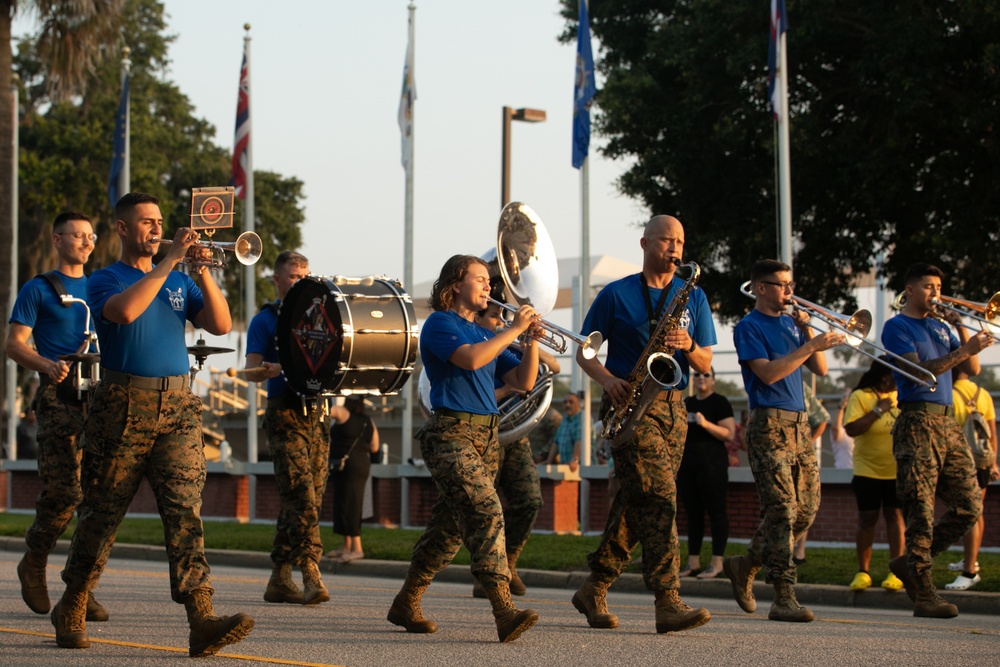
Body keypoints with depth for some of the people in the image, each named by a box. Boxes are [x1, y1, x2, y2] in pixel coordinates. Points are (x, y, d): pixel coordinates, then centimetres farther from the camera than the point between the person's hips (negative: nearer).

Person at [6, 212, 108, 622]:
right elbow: (14, 344, 0)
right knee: (63, 491, -12)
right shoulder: (37, 290, 7)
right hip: (59, 399, -4)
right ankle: (34, 564, 11)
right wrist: (47, 366, -19)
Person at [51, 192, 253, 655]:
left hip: (177, 408, 3)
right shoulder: (104, 281, 2)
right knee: (101, 514, 5)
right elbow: (124, 310, -22)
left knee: (185, 510, -9)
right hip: (123, 408, -3)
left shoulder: (178, 282, 17)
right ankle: (71, 612, 22)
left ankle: (202, 621, -19)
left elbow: (220, 325, 6)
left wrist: (202, 271, -5)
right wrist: (169, 260, -17)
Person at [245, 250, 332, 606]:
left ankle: (279, 580, 10)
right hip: (285, 414, -6)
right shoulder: (266, 320, 5)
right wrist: (278, 368, -26)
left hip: (316, 414, 6)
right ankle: (311, 576, -23)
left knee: (309, 500, 4)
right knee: (301, 497, -17)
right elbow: (252, 370, -6)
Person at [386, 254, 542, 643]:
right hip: (451, 434, -8)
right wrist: (513, 330, -13)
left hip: (486, 436, 8)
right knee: (486, 512, -22)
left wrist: (532, 340, 3)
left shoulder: (483, 333, 22)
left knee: (449, 527, 11)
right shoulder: (440, 324, -2)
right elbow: (471, 359, -21)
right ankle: (504, 611, -32)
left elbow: (523, 382, 16)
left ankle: (405, 605, 22)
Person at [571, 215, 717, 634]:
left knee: (635, 502, 6)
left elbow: (705, 366, 10)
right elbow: (584, 352, 6)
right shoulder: (616, 295, 3)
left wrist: (689, 347, -12)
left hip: (672, 407, 5)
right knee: (658, 494, -18)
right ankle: (667, 602, -24)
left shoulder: (693, 297, 13)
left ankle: (594, 591, 18)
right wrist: (607, 379, -13)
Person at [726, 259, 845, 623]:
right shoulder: (749, 327, -3)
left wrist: (807, 330, 2)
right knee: (782, 509, -14)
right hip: (769, 425, -7)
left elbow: (820, 369, 14)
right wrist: (810, 346, -18)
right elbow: (768, 373, -16)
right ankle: (783, 598, -15)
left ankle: (745, 566, 24)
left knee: (806, 510, 6)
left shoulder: (791, 324, 18)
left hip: (799, 424, 7)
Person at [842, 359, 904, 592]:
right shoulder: (860, 397, -7)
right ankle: (863, 571, 7)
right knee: (867, 519, 1)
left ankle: (896, 572, 2)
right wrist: (878, 410, -20)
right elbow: (851, 429, -19)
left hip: (897, 470, 3)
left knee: (895, 516, 1)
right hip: (868, 470, -3)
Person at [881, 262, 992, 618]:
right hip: (918, 422, -7)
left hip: (948, 422, 7)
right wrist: (964, 350, -22)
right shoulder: (897, 327, 0)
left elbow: (972, 369, 14)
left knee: (969, 505, 4)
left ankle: (911, 563, 17)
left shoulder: (940, 326, 21)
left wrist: (962, 328, 3)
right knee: (921, 511, -8)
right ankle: (924, 595, -6)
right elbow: (919, 371, -15)